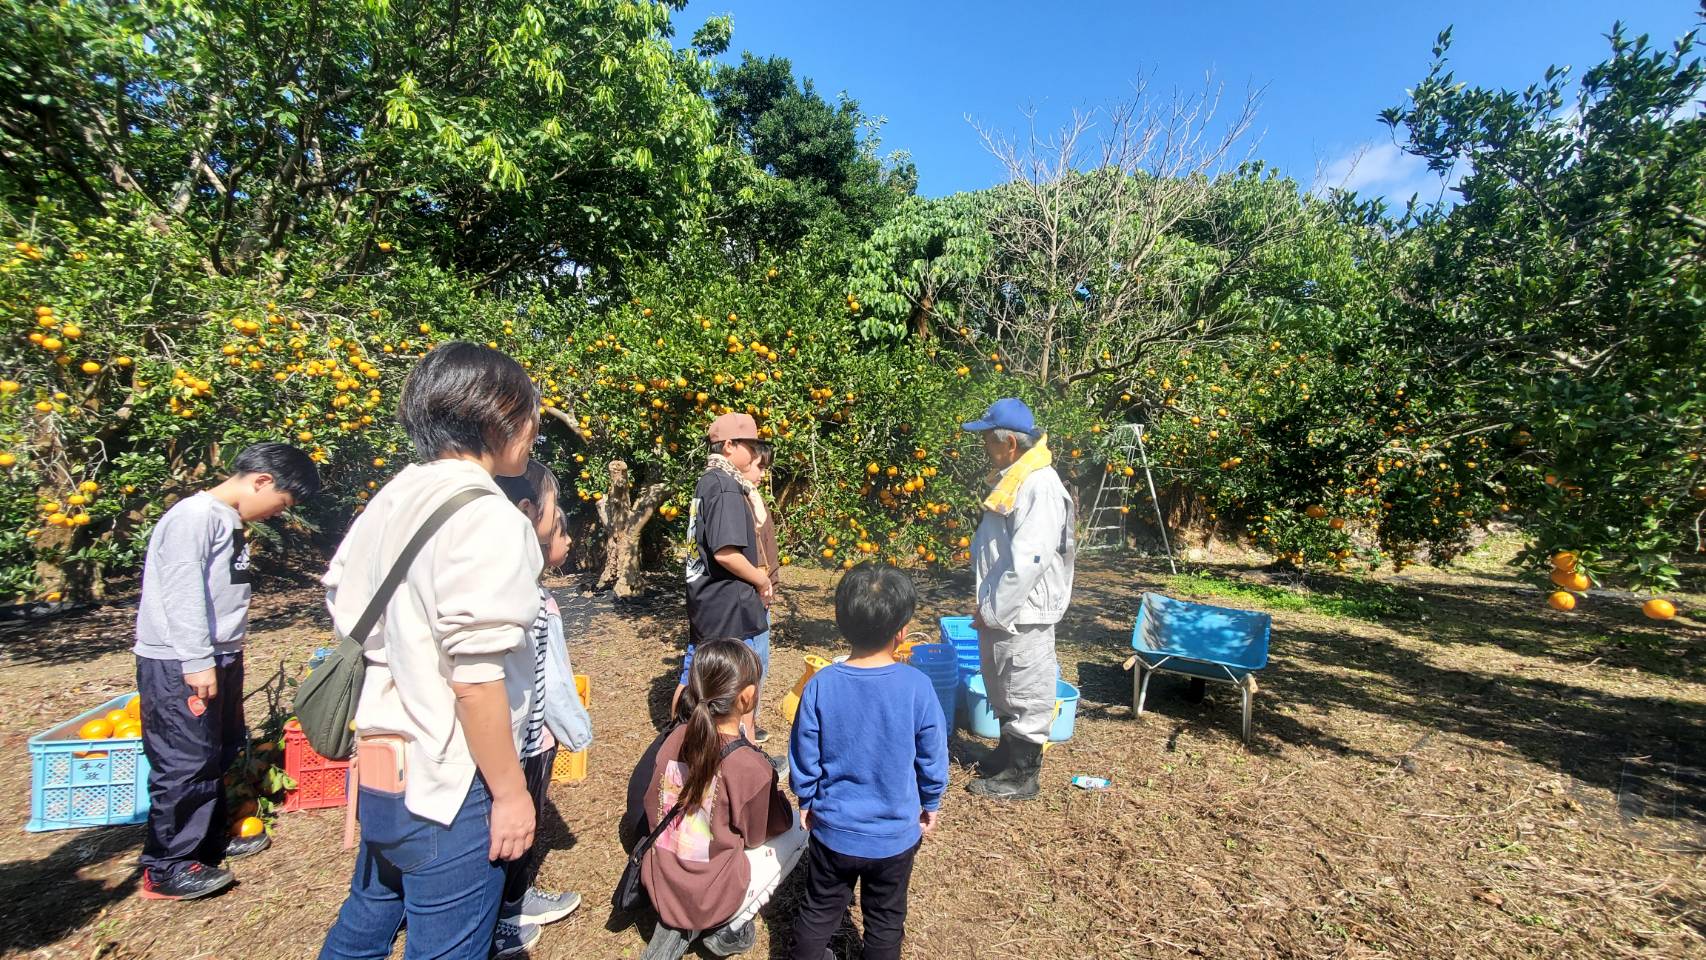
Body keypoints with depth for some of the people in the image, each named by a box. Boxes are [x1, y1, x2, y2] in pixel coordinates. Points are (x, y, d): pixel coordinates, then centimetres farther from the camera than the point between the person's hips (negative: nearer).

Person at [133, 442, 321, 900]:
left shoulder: (229, 521, 12)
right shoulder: (195, 516, -16)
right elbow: (181, 593, -22)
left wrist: (226, 659, 19)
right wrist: (197, 662, -22)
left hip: (216, 660, 10)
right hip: (179, 665, -9)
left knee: (219, 754, 18)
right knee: (186, 764, -1)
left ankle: (210, 839, 33)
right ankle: (166, 869, 12)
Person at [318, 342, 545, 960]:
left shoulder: (393, 498, 5)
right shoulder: (485, 516, -23)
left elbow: (345, 607, 13)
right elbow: (475, 680, -25)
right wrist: (510, 792, -14)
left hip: (379, 766, 9)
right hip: (446, 790, -8)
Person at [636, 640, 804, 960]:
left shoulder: (674, 739, -10)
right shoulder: (751, 767, -25)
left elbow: (652, 810, 5)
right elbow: (757, 835, -7)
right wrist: (775, 795, 11)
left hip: (659, 887, 6)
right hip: (711, 899, -5)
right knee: (795, 830, 9)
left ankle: (677, 925, 18)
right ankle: (728, 928, 9)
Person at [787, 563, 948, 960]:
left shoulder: (821, 685, -19)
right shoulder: (917, 686, -22)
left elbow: (803, 758, -9)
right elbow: (933, 756, -10)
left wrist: (807, 801, 10)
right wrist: (931, 804, 9)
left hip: (833, 828, 1)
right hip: (896, 833, -1)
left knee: (820, 910, 25)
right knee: (885, 920, 24)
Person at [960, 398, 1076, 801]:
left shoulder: (1040, 486, -21)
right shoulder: (1010, 480, 10)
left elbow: (1028, 561, -26)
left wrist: (994, 612, -19)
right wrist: (987, 607, 14)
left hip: (1021, 616, -10)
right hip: (999, 611, 10)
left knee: (1026, 695, 7)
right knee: (1002, 691, 23)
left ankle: (1021, 775, 23)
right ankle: (1008, 753, 41)